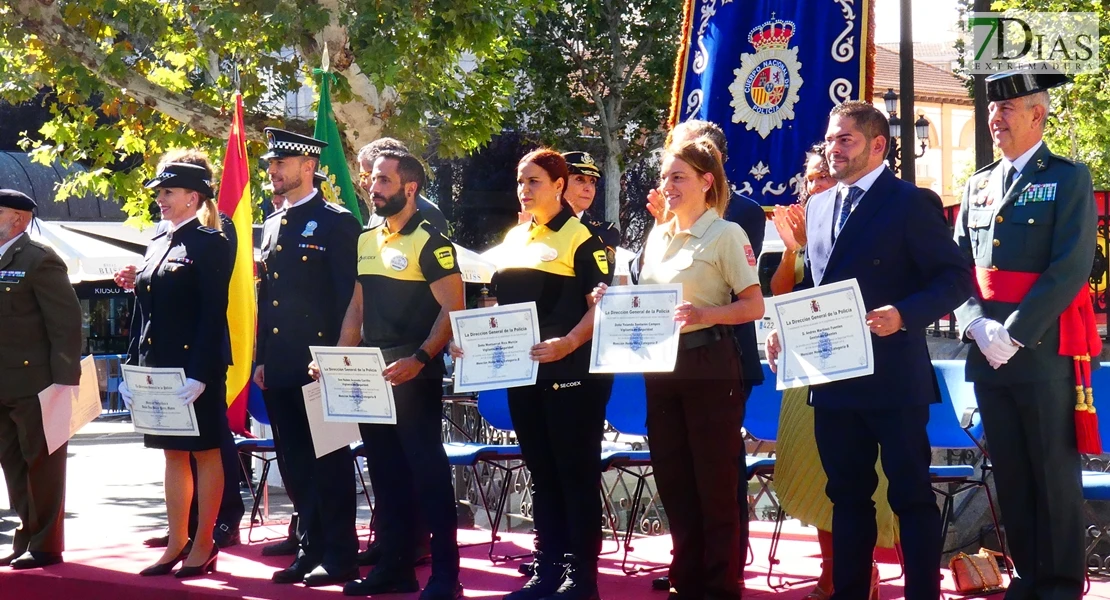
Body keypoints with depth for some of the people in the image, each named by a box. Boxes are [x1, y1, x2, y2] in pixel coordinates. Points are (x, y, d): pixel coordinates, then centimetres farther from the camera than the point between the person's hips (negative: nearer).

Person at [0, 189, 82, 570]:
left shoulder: (39, 261, -11)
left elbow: (67, 323, -14)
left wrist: (64, 380, -18)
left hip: (34, 385, -8)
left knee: (41, 466, 1)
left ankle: (45, 546, 8)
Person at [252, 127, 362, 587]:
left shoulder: (336, 223, -5)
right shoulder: (272, 226, 17)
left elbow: (349, 297, -10)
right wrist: (262, 358, 13)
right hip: (280, 368, 7)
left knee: (329, 462, -3)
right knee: (295, 465, 10)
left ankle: (339, 556, 2)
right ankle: (311, 549, 18)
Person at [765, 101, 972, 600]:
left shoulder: (910, 203, -7)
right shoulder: (818, 206, 15)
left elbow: (955, 278, -11)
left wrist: (904, 315, -25)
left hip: (893, 377, -7)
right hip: (833, 378, 7)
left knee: (910, 494, 1)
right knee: (847, 495, 13)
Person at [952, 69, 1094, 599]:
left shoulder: (1069, 179, -2)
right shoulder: (978, 186, 15)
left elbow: (1070, 270, -11)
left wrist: (1013, 334, -15)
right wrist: (978, 326, -7)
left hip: (1044, 352, -5)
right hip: (988, 355, 6)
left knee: (1055, 473, -1)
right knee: (1010, 474, 10)